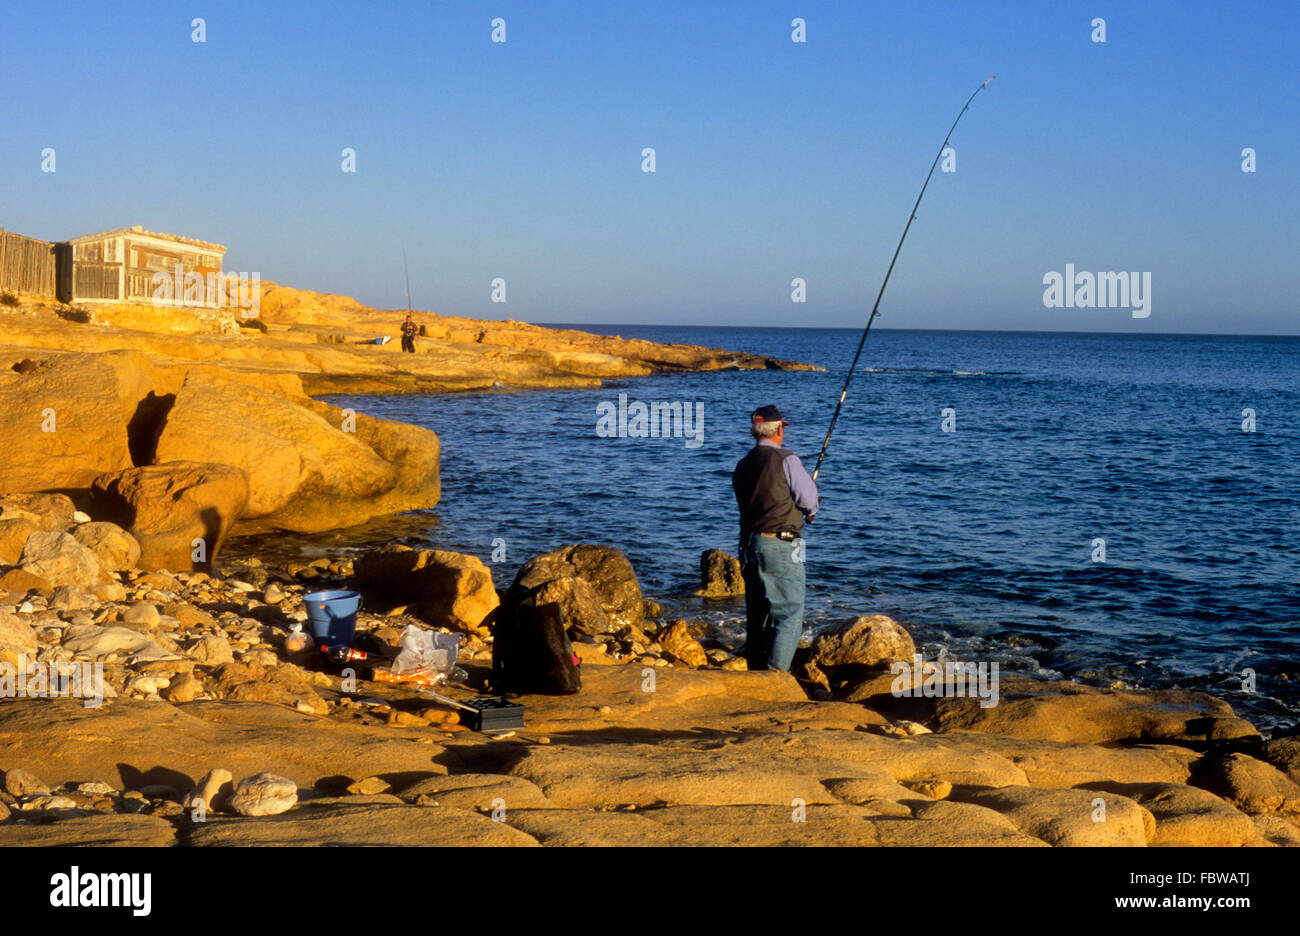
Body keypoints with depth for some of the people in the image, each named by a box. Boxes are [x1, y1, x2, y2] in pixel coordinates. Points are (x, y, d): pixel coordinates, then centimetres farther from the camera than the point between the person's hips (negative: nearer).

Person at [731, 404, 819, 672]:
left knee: (756, 616, 14)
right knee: (789, 614, -4)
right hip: (781, 545, -7)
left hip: (749, 545, 7)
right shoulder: (786, 460, -11)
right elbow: (810, 501, -7)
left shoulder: (742, 467, 10)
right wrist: (809, 510, 17)